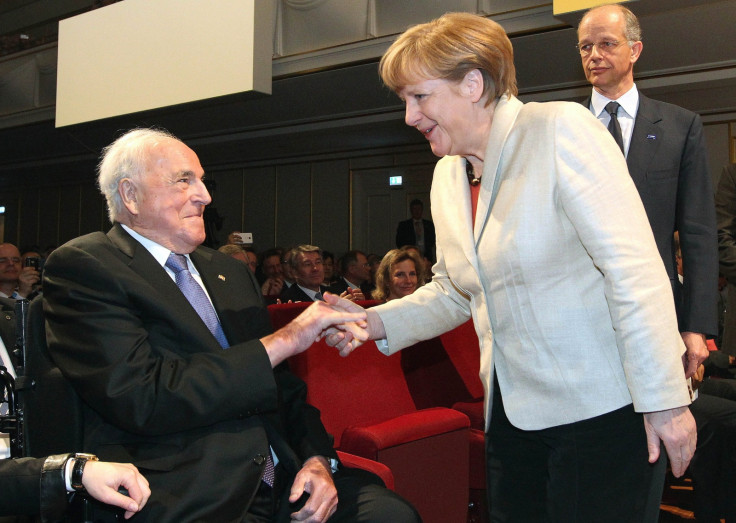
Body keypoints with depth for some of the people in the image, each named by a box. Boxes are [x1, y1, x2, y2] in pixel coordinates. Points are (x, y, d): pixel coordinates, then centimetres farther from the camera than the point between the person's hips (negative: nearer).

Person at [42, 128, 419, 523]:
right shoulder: (81, 266, -4)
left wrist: (318, 459, -1)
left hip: (281, 477, 7)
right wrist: (285, 339, -14)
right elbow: (142, 399, -17)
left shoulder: (230, 272, 18)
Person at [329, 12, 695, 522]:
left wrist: (664, 400, -20)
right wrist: (375, 322, -1)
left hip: (603, 405, -7)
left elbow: (634, 268, -18)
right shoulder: (448, 174, 9)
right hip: (514, 412, 7)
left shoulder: (561, 130, -14)